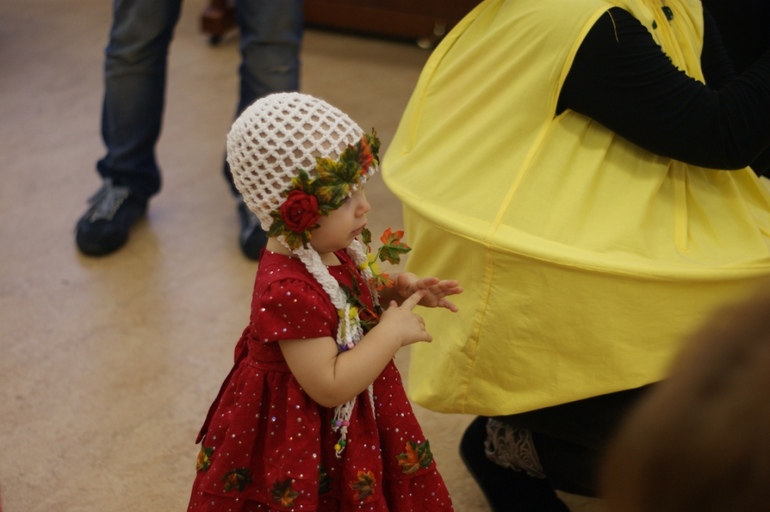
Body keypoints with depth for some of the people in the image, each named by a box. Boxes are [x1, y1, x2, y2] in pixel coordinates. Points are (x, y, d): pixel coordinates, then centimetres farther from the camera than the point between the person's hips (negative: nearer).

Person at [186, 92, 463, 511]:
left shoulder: (333, 249, -7)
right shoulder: (288, 291, -33)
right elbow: (329, 386, -32)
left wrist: (396, 289, -4)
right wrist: (393, 331, -25)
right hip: (302, 441, -8)